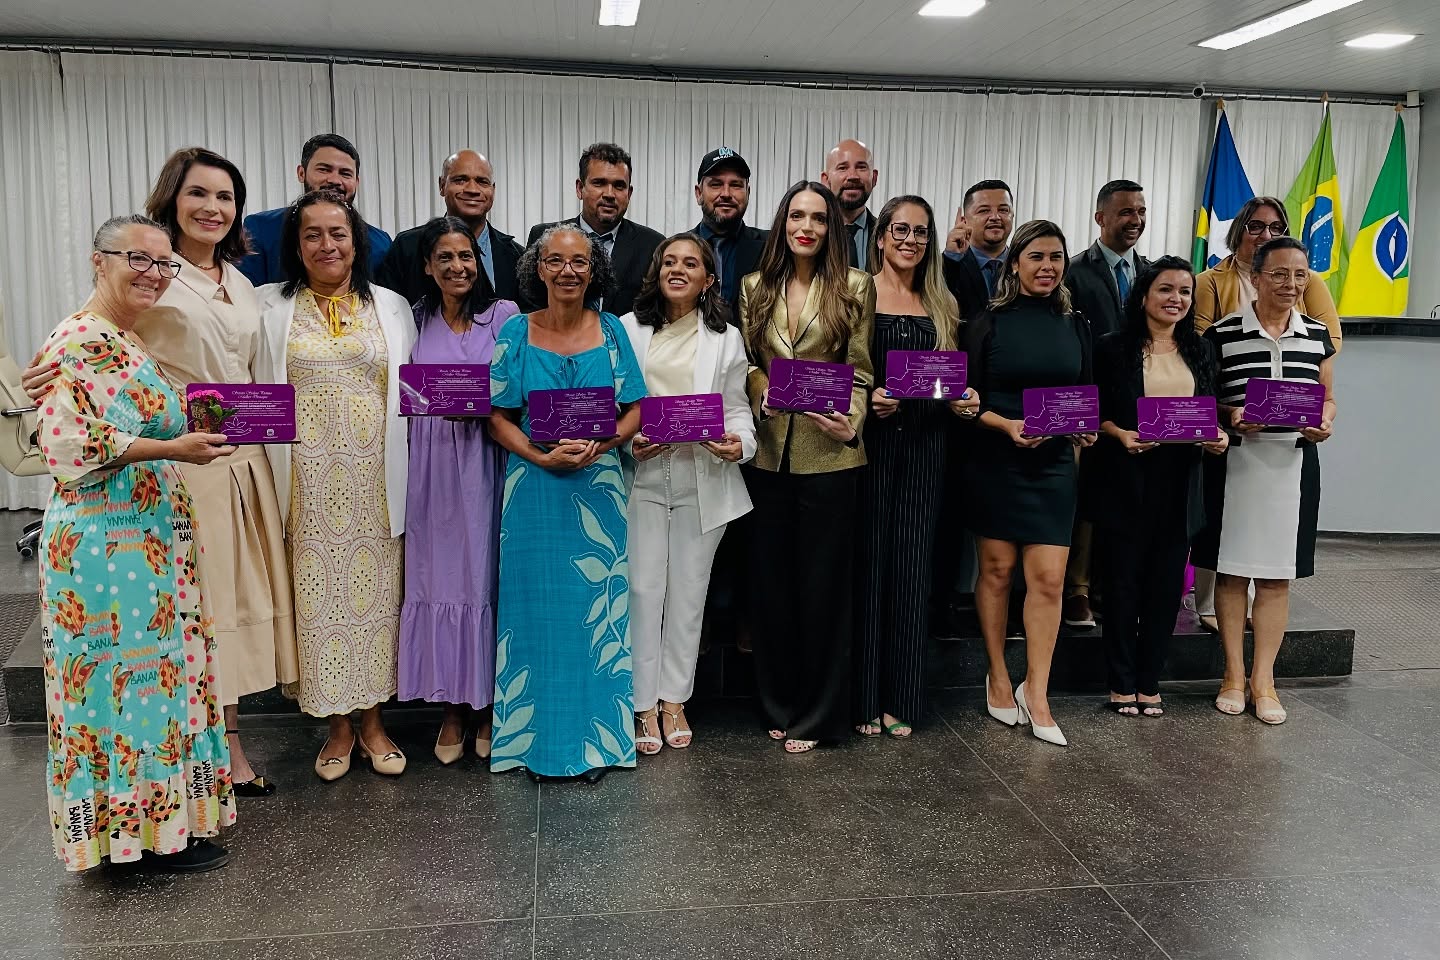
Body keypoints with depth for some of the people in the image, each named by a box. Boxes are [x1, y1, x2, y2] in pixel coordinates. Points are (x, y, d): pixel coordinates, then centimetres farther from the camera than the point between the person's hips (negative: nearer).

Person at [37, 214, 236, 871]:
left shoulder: (133, 343, 14)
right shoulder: (78, 342, -13)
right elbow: (65, 443, -21)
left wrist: (202, 429, 9)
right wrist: (169, 448, -23)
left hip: (150, 537, 9)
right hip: (106, 541, -9)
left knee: (155, 666, 14)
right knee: (127, 672, -1)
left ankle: (158, 810, 25)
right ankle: (149, 831, 11)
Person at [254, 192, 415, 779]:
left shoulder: (391, 307, 9)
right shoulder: (272, 308, 6)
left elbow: (412, 390, 10)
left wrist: (403, 476, 2)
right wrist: (273, 480, -5)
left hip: (374, 477, 1)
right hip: (309, 480, -1)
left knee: (374, 591, 5)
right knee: (320, 595, 3)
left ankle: (372, 720, 20)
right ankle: (338, 726, 18)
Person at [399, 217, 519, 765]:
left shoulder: (504, 314, 1)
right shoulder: (417, 320, 9)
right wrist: (437, 405, -5)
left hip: (485, 460, -2)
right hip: (433, 462, 2)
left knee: (485, 572, 2)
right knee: (438, 574, 4)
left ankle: (491, 705, 16)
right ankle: (452, 708, 16)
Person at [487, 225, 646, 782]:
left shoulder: (611, 331, 5)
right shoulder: (516, 333, 3)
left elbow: (636, 410, 4)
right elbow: (497, 417, 1)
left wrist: (601, 444, -14)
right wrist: (543, 456, -14)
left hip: (597, 490, 1)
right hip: (534, 490, 0)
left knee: (596, 610, 4)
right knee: (538, 609, 4)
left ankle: (595, 740, 16)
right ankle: (537, 741, 16)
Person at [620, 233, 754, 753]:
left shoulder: (726, 338, 9)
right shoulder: (628, 329, 6)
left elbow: (737, 407, 8)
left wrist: (740, 442, -12)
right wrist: (627, 441, -11)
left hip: (703, 479, 1)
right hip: (642, 474, -1)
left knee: (688, 589, 8)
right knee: (643, 588, -1)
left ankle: (674, 699, 21)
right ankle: (644, 704, 12)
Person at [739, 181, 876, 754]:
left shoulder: (855, 287, 1)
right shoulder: (756, 287, 10)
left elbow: (860, 372, 0)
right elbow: (746, 361, 14)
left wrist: (851, 425, -16)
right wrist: (761, 392, -7)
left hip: (829, 455, -3)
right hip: (769, 452, 3)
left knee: (822, 583, 4)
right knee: (771, 581, 10)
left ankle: (817, 714, 18)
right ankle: (779, 703, 26)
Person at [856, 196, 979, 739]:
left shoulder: (940, 306, 15)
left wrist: (963, 402, -2)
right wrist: (865, 399, -19)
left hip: (924, 445, 4)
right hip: (871, 442, -4)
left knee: (912, 569, 5)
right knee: (869, 565, 0)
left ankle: (901, 699, 14)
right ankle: (865, 697, 10)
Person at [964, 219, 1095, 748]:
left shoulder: (1075, 326, 9)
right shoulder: (989, 323, -2)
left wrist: (1087, 426, -5)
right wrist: (1008, 425, -19)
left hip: (1053, 462, 3)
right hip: (996, 460, -2)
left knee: (1048, 578, -3)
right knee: (996, 569, 5)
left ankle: (1036, 694, 6)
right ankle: (998, 678, 21)